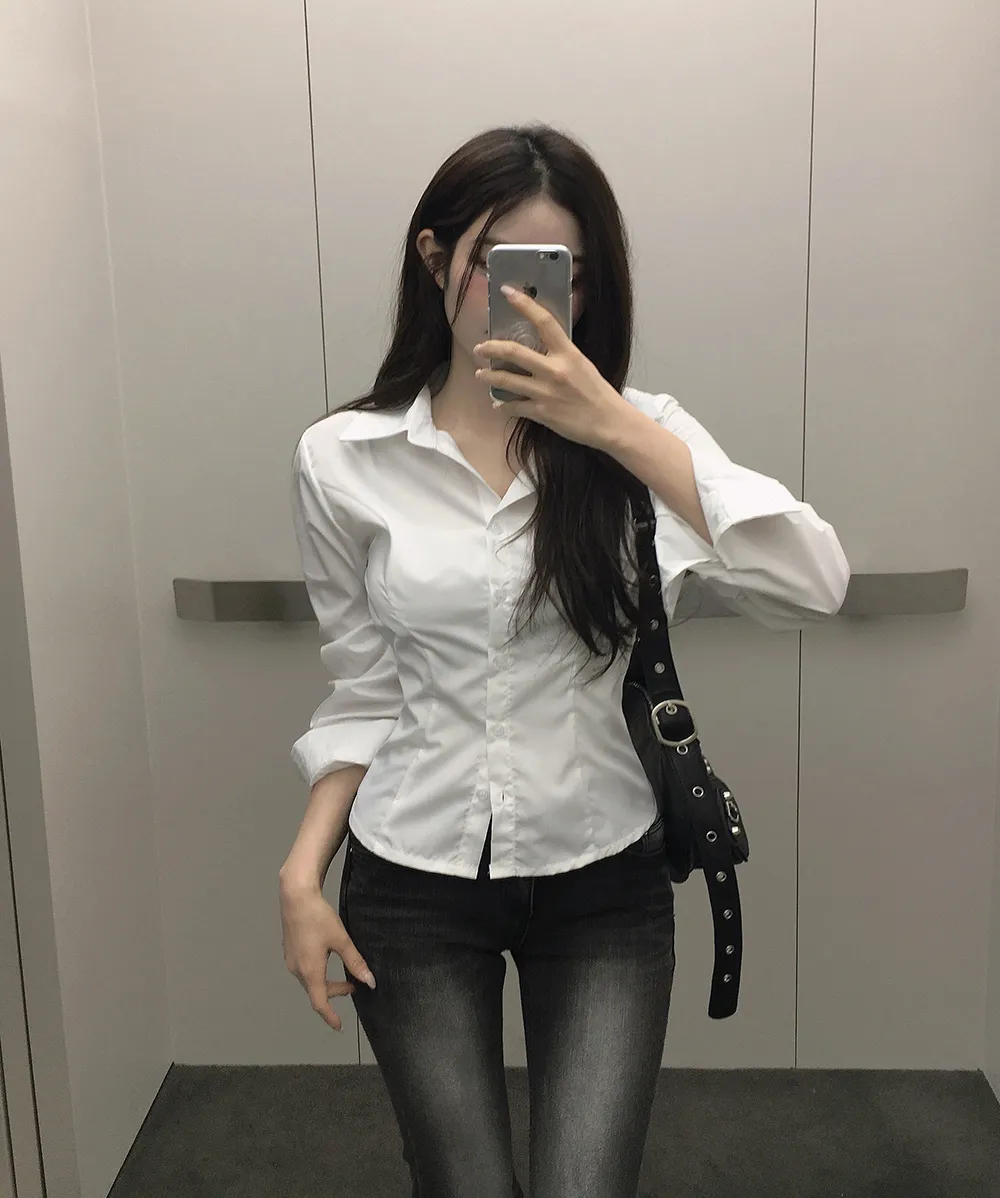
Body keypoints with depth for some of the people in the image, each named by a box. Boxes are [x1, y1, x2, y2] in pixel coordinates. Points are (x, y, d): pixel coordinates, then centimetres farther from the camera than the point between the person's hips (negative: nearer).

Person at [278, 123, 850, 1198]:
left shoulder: (637, 437, -5)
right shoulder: (343, 460, -4)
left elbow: (811, 588, -20)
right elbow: (366, 688, 4)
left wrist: (619, 432, -25)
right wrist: (305, 869, -3)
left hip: (602, 883, 0)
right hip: (412, 886, 1)